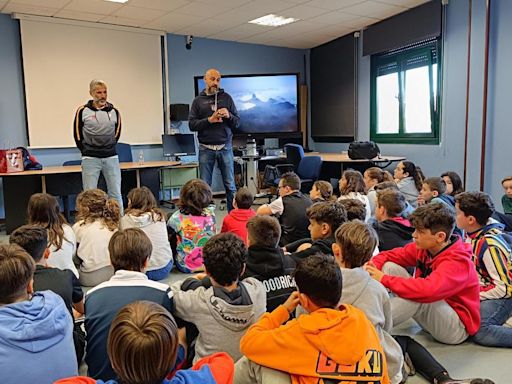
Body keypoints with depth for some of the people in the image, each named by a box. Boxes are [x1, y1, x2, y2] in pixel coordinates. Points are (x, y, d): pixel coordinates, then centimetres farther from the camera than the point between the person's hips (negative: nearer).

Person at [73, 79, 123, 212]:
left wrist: (108, 149, 12)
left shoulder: (114, 111, 6)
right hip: (90, 159, -2)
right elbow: (78, 136, 4)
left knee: (116, 193, 6)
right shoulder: (82, 111, -1)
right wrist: (87, 151, 8)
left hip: (111, 157, 2)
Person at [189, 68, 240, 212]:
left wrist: (229, 115, -13)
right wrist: (209, 120, -13)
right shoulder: (198, 100, 8)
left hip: (225, 147, 0)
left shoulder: (226, 98, 9)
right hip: (206, 148, 0)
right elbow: (192, 124, 0)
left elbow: (237, 122, 8)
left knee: (230, 185, 3)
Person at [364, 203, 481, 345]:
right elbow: (390, 255, -1)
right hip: (431, 314, 7)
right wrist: (372, 267, -24)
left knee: (418, 294, -38)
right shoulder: (424, 247, -7)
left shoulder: (457, 262, -28)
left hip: (457, 328, -7)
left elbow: (428, 290, -45)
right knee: (390, 266, -9)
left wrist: (384, 279, -38)